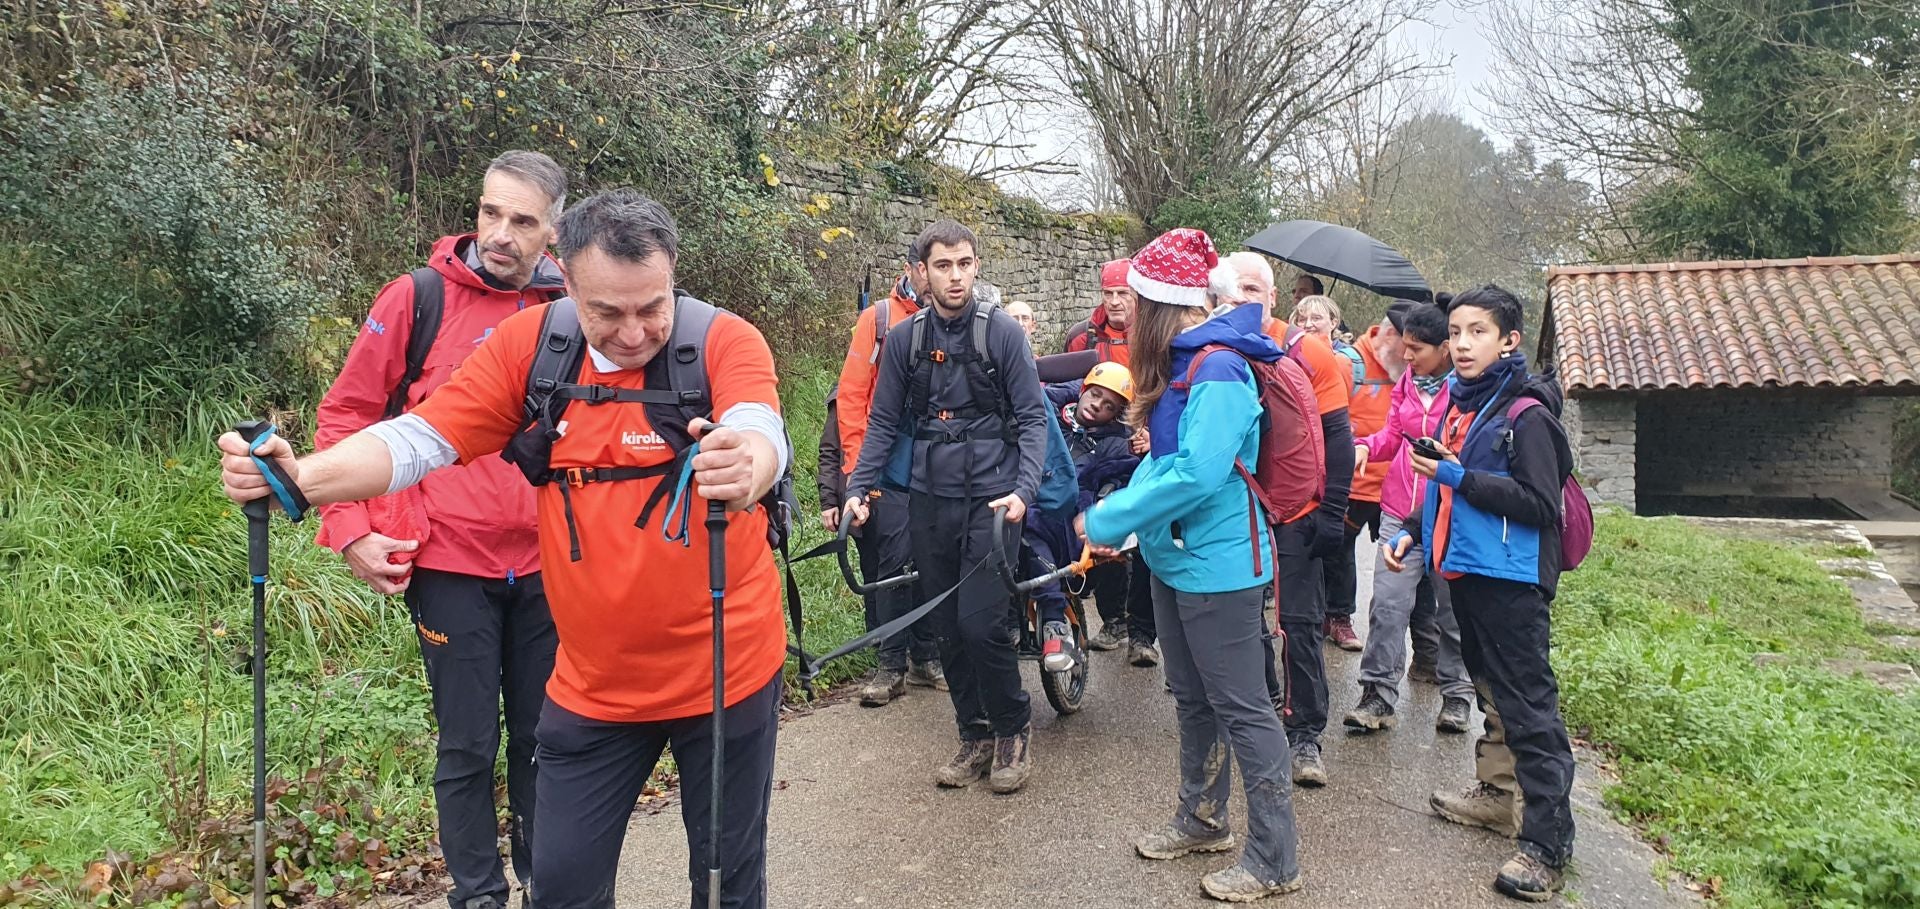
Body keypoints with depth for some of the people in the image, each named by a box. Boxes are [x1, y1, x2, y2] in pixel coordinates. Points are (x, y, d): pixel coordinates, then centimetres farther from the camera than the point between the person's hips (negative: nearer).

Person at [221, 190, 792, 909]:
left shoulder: (724, 341, -15)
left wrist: (747, 468, -58)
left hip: (722, 675, -2)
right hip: (591, 681, 3)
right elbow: (419, 439, -6)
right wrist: (300, 477, -23)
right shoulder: (530, 345, -4)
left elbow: (760, 432, -34)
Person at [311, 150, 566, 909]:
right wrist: (351, 532, -7)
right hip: (449, 566, -2)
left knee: (544, 738, 14)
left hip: (548, 567, 3)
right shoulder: (418, 299, -6)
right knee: (468, 746, 5)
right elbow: (346, 416, 0)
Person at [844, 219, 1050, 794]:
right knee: (947, 627, 8)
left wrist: (1025, 490, -16)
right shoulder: (903, 339, 5)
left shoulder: (1003, 332, -4)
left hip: (991, 499, -4)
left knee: (981, 622, -12)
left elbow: (1032, 418, -3)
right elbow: (884, 423, 9)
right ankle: (974, 737, 24)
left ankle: (1013, 730, 12)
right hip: (929, 502, 4)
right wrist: (857, 489, 0)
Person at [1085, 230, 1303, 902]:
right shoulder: (1179, 363, 8)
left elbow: (1197, 474, -29)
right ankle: (1202, 820, 37)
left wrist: (1109, 520, -22)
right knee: (1192, 698, 20)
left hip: (1218, 566, -10)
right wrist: (1122, 509, -2)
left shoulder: (1218, 369, -21)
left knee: (1241, 709, 0)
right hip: (1174, 558, 10)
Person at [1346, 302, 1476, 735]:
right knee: (1388, 604, -1)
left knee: (1454, 609, 10)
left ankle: (1456, 695, 25)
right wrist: (1366, 446, -5)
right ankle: (1378, 696, 5)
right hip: (1400, 511, 4)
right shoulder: (1407, 380, 7)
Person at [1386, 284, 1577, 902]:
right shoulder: (1459, 402, 11)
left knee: (1528, 706, -5)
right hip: (1467, 570, 9)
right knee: (1490, 689, 21)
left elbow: (1538, 504, -20)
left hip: (1510, 579, -9)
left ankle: (1548, 844, 0)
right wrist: (1412, 531, 11)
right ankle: (1497, 793, 36)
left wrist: (1459, 478, -23)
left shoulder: (1526, 413, -15)